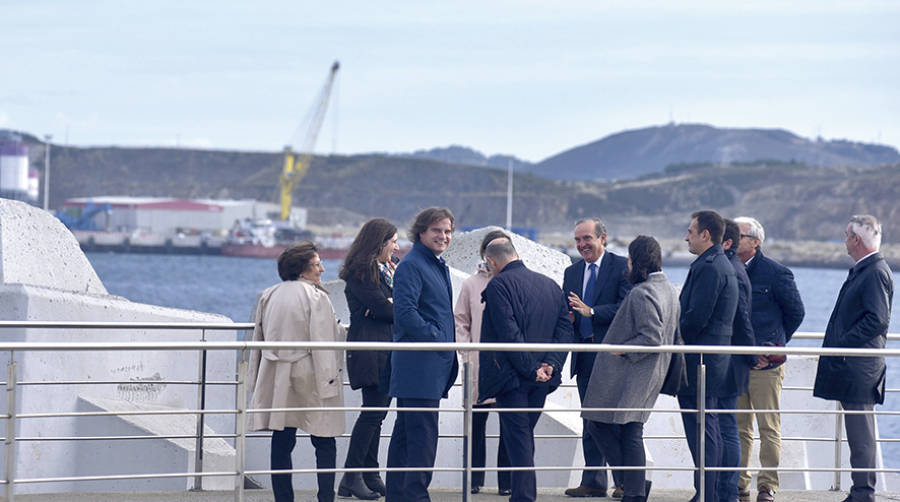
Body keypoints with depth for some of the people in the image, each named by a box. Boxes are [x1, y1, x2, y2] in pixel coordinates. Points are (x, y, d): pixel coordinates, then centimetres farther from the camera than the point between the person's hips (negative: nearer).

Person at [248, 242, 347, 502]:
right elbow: (322, 344, -12)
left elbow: (259, 339, 13)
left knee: (282, 442, 7)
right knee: (324, 443, 1)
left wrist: (257, 380, 19)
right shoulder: (316, 297, -8)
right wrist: (328, 381, -10)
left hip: (277, 380, 5)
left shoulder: (268, 296, 9)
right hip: (309, 378, -5)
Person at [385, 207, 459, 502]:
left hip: (435, 365, 10)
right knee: (422, 434, -11)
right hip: (418, 365, -10)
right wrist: (437, 337, -18)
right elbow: (405, 312, -21)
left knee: (406, 432, 13)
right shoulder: (411, 265, -11)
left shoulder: (439, 266, 20)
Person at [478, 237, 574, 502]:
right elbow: (565, 329, 6)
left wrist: (530, 369, -14)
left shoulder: (498, 285, -10)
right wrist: (551, 364, -4)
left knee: (518, 436, -4)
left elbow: (509, 334, -18)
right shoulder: (551, 285, 12)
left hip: (511, 376, -7)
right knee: (525, 433, 16)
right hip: (541, 380, 7)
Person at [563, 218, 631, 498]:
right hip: (585, 357, 6)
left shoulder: (622, 267, -6)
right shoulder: (572, 272, 14)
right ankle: (593, 482, 14)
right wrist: (567, 318, -10)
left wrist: (591, 312, -24)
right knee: (590, 422, 9)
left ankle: (624, 481, 5)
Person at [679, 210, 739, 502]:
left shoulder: (708, 267, -16)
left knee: (701, 429, -7)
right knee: (709, 427, 14)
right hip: (715, 359, 11)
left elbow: (696, 317, -21)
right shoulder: (722, 264, 17)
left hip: (700, 360, -11)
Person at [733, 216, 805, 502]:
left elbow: (796, 312, 3)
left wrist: (776, 343, 8)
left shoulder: (776, 273, -6)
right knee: (738, 427, 8)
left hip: (765, 363, -5)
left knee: (768, 427, -1)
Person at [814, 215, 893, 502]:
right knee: (858, 433, 12)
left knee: (861, 434, -6)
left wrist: (841, 346, -19)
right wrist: (836, 347, 15)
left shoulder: (876, 273, -14)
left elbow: (877, 320, -22)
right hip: (850, 366, 10)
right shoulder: (862, 270, 17)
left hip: (859, 368, -10)